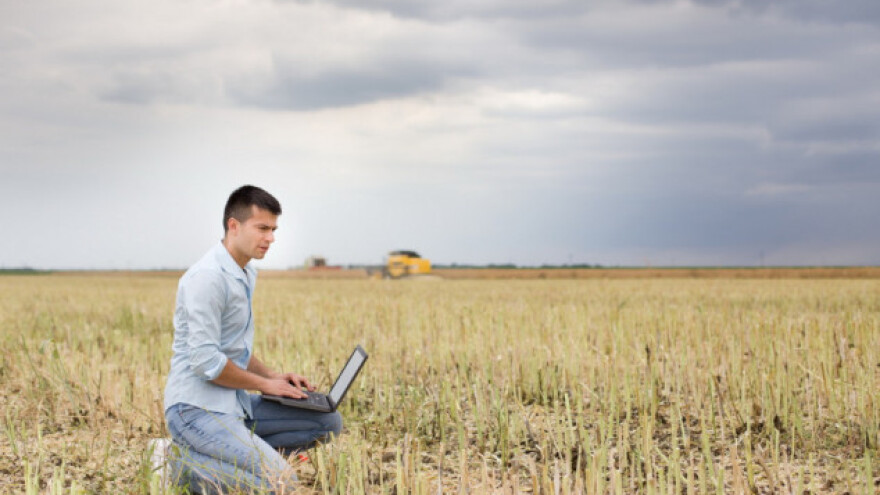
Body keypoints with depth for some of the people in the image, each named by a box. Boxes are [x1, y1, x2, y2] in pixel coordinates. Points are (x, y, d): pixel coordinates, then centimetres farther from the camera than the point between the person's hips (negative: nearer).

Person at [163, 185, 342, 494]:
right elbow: (206, 361, -22)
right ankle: (186, 465, -6)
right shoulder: (208, 278, -17)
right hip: (198, 408, -10)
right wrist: (264, 384, -9)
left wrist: (272, 376, 10)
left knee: (329, 422, 5)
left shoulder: (245, 275, 14)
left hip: (236, 403, 10)